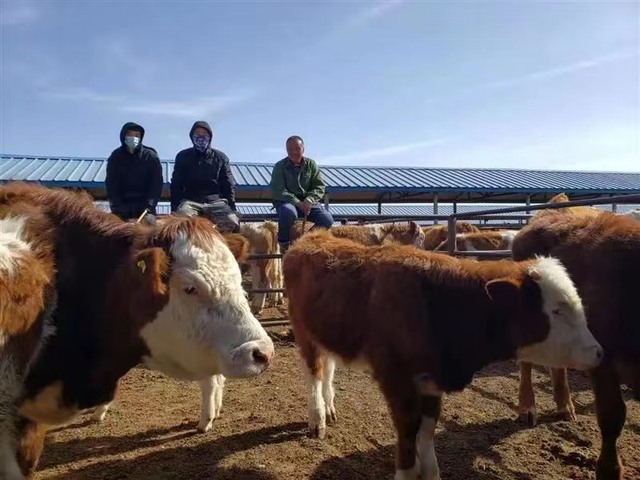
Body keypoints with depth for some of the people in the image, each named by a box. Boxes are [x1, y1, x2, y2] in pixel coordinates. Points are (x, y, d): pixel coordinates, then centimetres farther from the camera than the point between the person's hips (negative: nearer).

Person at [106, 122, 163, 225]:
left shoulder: (151, 156, -2)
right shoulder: (115, 157, 2)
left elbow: (156, 185, -7)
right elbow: (112, 187, -1)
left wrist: (150, 210, -20)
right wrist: (118, 212, -14)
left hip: (145, 208, -1)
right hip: (122, 209, 1)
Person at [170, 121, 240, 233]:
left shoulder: (220, 157, 12)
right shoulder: (183, 156, 11)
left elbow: (229, 185, 12)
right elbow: (176, 185, 11)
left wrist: (231, 209, 2)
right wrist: (174, 210, 1)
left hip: (216, 201, 1)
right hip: (190, 200, 0)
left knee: (232, 222, -31)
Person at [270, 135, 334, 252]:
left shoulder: (311, 164, 7)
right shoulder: (280, 166, -2)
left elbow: (319, 187, 3)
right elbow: (278, 191, -11)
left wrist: (309, 200, -18)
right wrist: (298, 203, -21)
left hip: (308, 202, 3)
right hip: (286, 202, -3)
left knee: (327, 220, -22)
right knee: (289, 212, -40)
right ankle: (283, 243, -14)